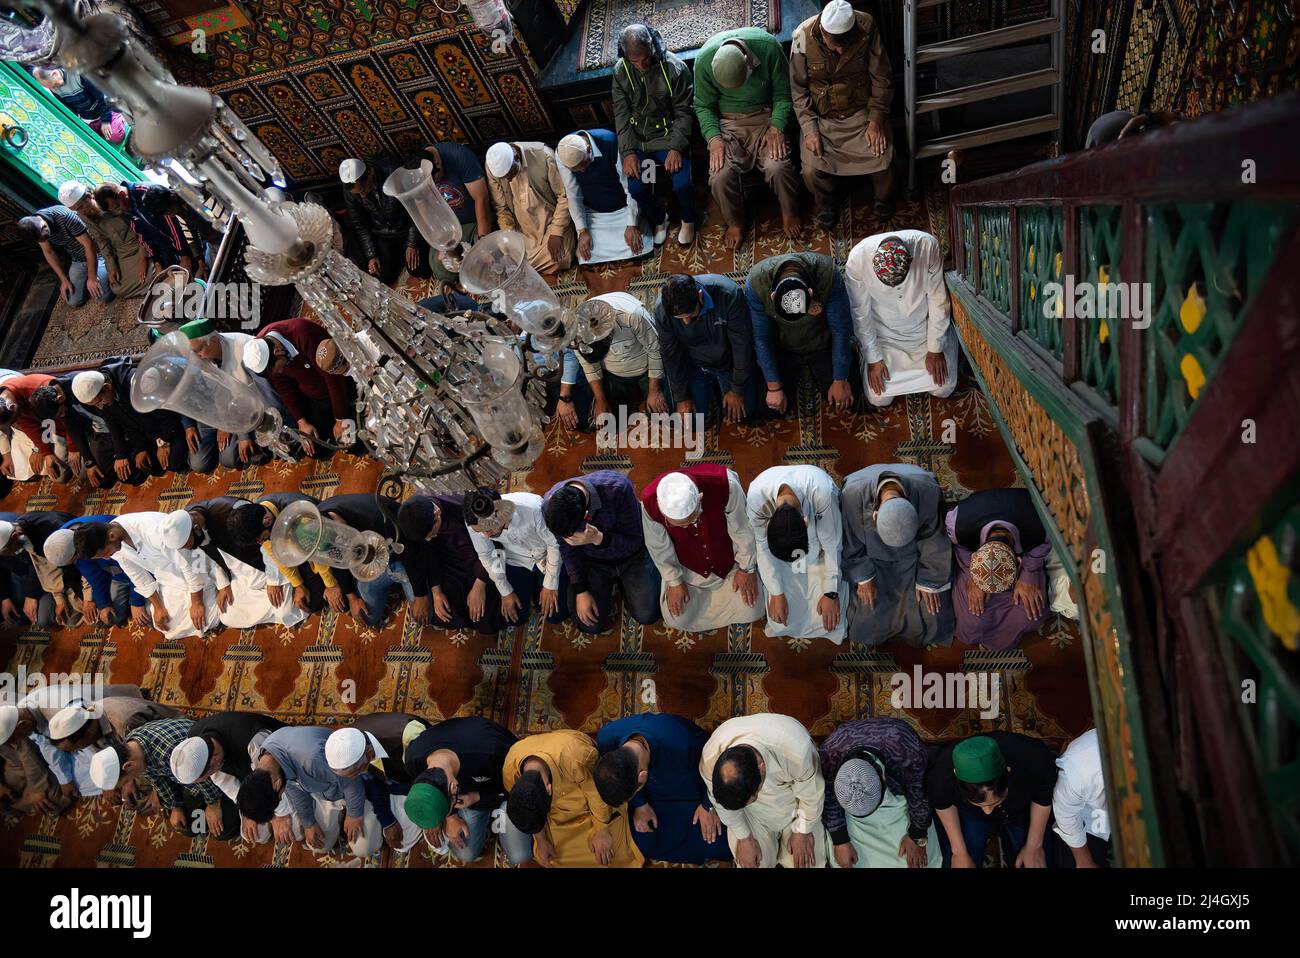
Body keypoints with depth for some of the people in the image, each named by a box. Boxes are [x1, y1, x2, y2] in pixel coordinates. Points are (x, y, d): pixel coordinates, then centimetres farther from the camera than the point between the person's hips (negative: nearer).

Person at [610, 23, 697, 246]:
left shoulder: (675, 67, -16)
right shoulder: (620, 72, -7)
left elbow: (683, 112, -11)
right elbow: (621, 114, -4)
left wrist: (676, 147, -21)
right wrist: (628, 151, -13)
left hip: (669, 135, -2)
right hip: (637, 140, 2)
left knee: (682, 184, -22)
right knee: (637, 188, -16)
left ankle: (688, 219, 12)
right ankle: (659, 219, 17)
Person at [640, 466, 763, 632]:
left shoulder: (725, 484, -39)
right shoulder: (650, 502, -36)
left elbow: (742, 529, -19)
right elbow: (659, 546, -14)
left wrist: (746, 569, -7)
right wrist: (674, 581, -4)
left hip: (729, 559, 0)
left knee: (751, 610, -2)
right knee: (677, 619, -2)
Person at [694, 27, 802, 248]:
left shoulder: (768, 46, -21)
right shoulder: (704, 59, -18)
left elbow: (783, 93, -7)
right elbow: (704, 106, -5)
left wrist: (776, 127, -20)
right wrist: (713, 138, -19)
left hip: (765, 115, -1)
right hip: (728, 122, 1)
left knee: (778, 167, -25)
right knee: (720, 176, -22)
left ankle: (790, 213, 5)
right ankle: (735, 223, 7)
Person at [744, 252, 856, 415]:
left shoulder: (828, 275, -34)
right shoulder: (755, 283, -32)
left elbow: (841, 330, -22)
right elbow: (761, 337, -20)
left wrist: (840, 380, -16)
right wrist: (773, 387, -17)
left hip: (822, 345, 0)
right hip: (783, 348, 0)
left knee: (842, 401, -2)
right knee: (778, 407, -6)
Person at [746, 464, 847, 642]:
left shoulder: (822, 492, -44)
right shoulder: (756, 496, -40)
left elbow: (832, 545, -28)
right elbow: (762, 547, -23)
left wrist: (831, 593, -23)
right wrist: (776, 593, -19)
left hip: (817, 515, -1)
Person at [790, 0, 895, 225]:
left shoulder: (866, 27, -19)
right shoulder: (803, 36, -19)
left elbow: (882, 78, -8)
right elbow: (798, 88, -8)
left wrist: (876, 119, -15)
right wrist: (809, 129, -17)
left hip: (862, 110, 0)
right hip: (820, 115, 0)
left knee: (882, 159, -18)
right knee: (812, 170, -20)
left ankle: (884, 198, 16)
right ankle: (826, 204, 14)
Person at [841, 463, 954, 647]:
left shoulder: (927, 491, -38)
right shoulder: (854, 493, -39)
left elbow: (933, 540, -17)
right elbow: (851, 540, -17)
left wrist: (928, 581, -8)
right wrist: (863, 577, -8)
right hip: (873, 554, 0)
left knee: (929, 605, 0)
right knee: (868, 604, -3)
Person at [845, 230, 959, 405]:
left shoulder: (928, 246, -31)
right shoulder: (856, 261, -31)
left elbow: (938, 300, -17)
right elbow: (861, 313, -16)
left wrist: (935, 350, -12)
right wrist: (873, 359, -10)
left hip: (925, 329, 1)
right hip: (886, 334, -1)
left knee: (943, 389, 2)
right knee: (879, 398, -2)